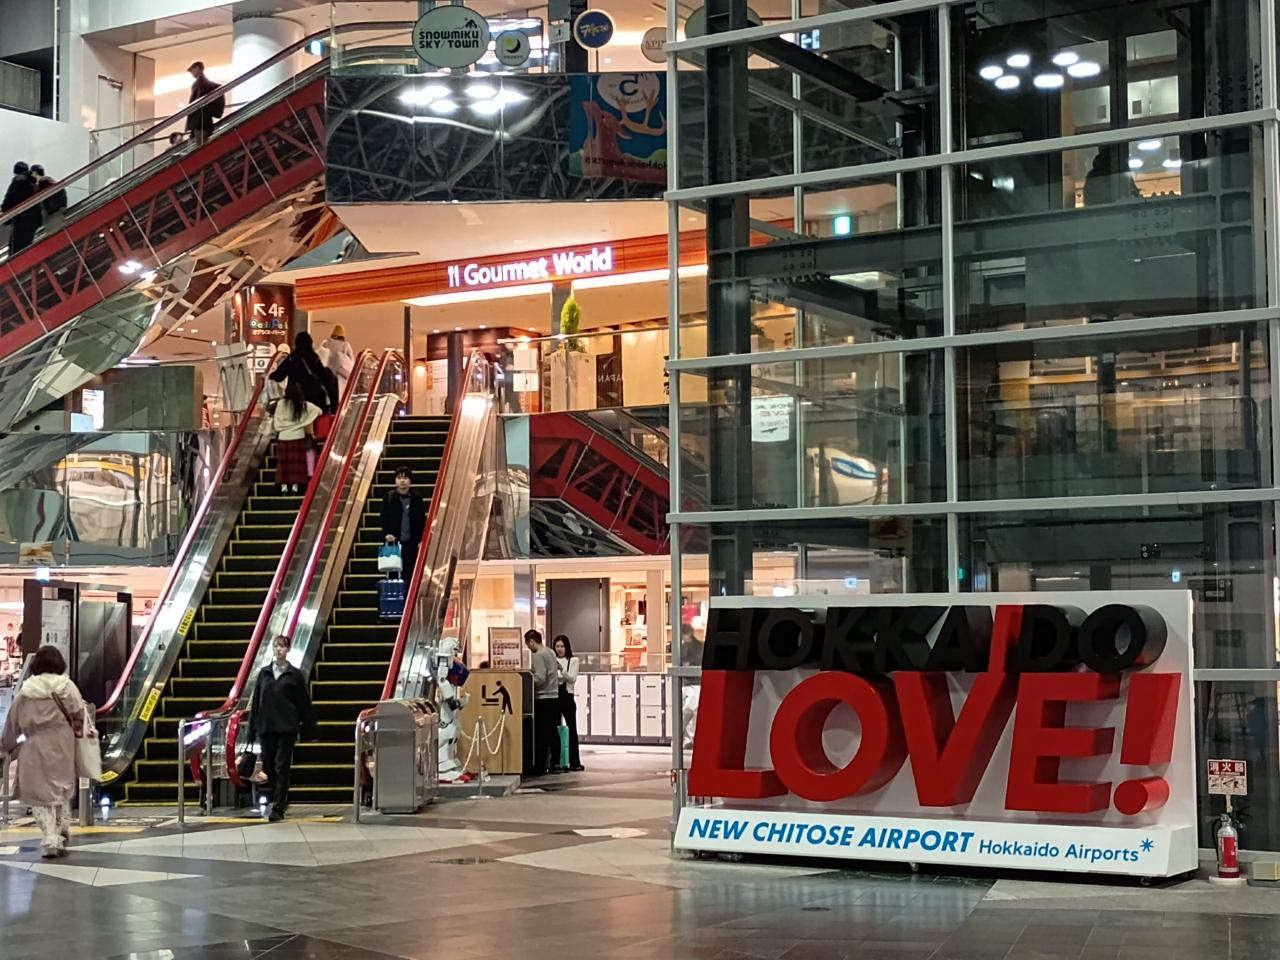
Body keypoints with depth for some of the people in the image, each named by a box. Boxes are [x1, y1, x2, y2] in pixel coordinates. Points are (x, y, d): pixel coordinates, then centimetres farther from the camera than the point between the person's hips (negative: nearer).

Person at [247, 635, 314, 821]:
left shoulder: (295, 674, 1)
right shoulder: (264, 673, 9)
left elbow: (304, 703, 2)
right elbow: (255, 702, 9)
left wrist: (307, 729, 1)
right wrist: (253, 729, 6)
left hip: (286, 728, -3)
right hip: (266, 727, 3)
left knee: (282, 768, -5)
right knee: (268, 767, 8)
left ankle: (278, 808, -2)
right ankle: (281, 799, 27)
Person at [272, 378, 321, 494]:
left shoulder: (281, 404, -10)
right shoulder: (304, 404, -6)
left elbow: (276, 423, -6)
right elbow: (319, 411, 8)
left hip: (283, 437, 0)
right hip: (298, 437, 0)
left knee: (284, 462, 7)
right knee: (297, 462, 7)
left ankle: (284, 486, 3)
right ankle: (295, 485, 4)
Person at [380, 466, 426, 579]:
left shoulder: (417, 498, 3)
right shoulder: (388, 497, 2)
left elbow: (422, 520, 5)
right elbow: (384, 518, 4)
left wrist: (421, 540, 0)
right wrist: (387, 533, -10)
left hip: (411, 542, 0)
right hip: (394, 541, 0)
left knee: (410, 572, 3)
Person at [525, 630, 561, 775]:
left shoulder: (538, 655, -12)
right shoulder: (550, 653, 16)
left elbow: (540, 678, -19)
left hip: (543, 698, -9)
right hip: (554, 696, 9)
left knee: (541, 734, -5)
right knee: (553, 731, 10)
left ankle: (540, 766, -3)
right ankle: (554, 763, 12)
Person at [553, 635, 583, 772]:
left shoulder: (573, 660, 2)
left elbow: (573, 679, -10)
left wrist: (561, 669, -24)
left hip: (567, 698, -1)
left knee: (572, 729, -2)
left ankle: (575, 762, 0)